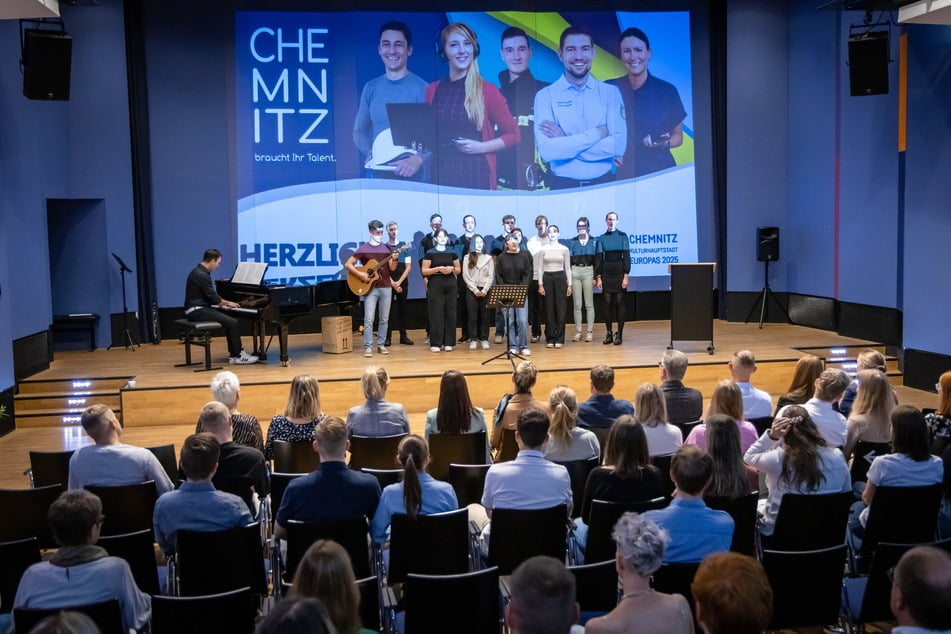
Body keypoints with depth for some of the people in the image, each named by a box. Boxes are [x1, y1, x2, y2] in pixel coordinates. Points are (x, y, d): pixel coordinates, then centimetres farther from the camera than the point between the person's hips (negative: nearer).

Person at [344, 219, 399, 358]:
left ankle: (381, 345, 15)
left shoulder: (386, 248, 9)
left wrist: (394, 260, -15)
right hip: (370, 288, -4)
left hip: (386, 287, 4)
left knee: (384, 319, 6)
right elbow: (347, 264, -5)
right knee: (369, 319, -7)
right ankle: (368, 347, -4)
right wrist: (361, 275, -16)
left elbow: (392, 269, 5)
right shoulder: (363, 248, -2)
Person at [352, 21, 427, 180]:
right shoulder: (371, 88, 7)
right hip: (379, 175, 4)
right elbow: (359, 130, 12)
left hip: (413, 177, -4)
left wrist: (418, 159, -29)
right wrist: (370, 154, -7)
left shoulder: (421, 88, -8)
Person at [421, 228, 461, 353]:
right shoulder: (430, 253, 1)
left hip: (450, 285, 3)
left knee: (450, 313, 1)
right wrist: (438, 269, -15)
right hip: (435, 285, -3)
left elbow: (459, 270, 14)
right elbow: (424, 271, -3)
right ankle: (435, 343, -1)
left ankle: (448, 342, 8)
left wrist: (452, 268, -7)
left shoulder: (452, 253, 10)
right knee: (436, 313, -5)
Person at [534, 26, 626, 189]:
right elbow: (547, 151, -14)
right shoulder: (545, 95, -1)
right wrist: (597, 133, -12)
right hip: (562, 186, -1)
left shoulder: (611, 92, 3)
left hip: (604, 184, 1)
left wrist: (564, 142, -12)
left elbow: (618, 146, -10)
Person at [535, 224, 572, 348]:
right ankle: (550, 338, 9)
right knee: (549, 309, 2)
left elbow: (568, 268, 5)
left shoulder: (564, 249, 3)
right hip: (547, 278, 0)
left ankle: (559, 339, 4)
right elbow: (539, 268, 3)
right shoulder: (543, 249, 3)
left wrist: (569, 284, -1)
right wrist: (540, 285, -4)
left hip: (560, 278, 0)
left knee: (561, 309, -2)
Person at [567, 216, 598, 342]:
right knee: (577, 304, 3)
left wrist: (596, 277, -3)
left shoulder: (594, 242, 7)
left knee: (589, 303, 0)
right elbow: (569, 260, 7)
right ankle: (578, 331, 8)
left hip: (588, 271, -1)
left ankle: (590, 332, 4)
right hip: (575, 272, 1)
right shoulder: (572, 242, 9)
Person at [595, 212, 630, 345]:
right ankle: (609, 333, 9)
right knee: (607, 303, 2)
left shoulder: (622, 236, 1)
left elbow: (626, 256, -1)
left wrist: (626, 275, -9)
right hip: (606, 273, 2)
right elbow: (599, 258, 6)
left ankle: (619, 333, 4)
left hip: (619, 272, -2)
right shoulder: (602, 238, 7)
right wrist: (598, 277, 0)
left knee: (619, 302, -1)